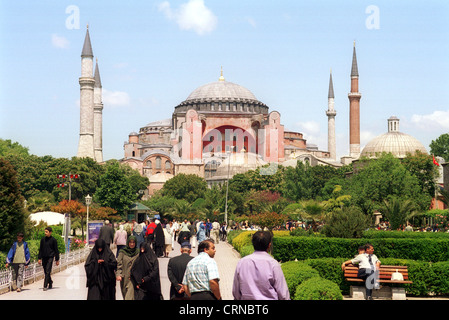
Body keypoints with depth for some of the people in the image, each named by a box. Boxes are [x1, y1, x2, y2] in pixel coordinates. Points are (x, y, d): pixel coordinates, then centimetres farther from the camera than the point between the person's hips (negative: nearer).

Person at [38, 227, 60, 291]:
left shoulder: (53, 240, -2)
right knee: (45, 272, 9)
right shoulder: (43, 239, 7)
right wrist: (39, 258, 7)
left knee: (48, 272, -12)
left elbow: (56, 250, 2)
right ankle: (50, 283, 27)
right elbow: (40, 249, 13)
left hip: (50, 257, -4)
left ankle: (45, 286, -13)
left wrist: (57, 260, 2)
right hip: (44, 258, 4)